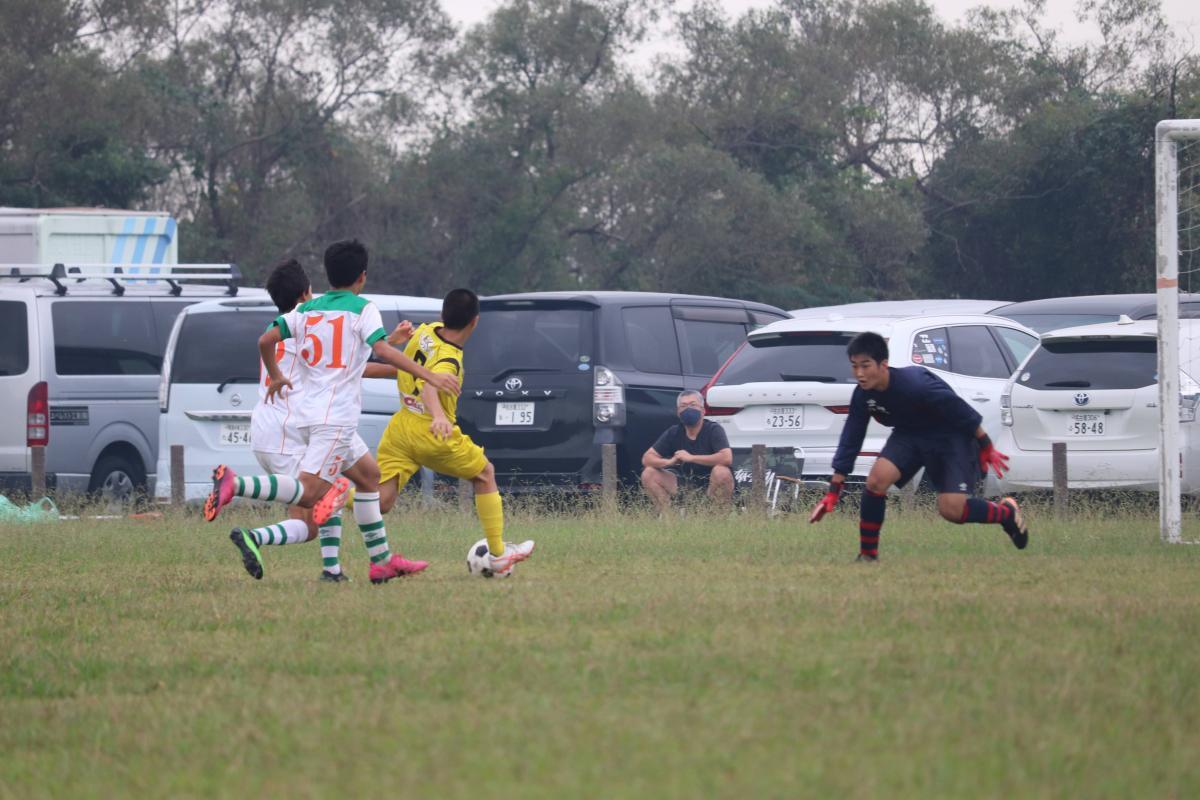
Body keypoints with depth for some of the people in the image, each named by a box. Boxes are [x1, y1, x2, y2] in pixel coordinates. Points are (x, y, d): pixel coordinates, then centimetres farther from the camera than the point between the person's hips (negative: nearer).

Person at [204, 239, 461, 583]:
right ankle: (235, 483, -35)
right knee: (310, 491, -17)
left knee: (368, 474, 22)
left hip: (309, 413, 8)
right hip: (337, 416, -8)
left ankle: (382, 560, 23)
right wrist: (430, 376, -18)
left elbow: (266, 340, 9)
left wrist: (275, 377, 27)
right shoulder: (362, 309, -3)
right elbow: (383, 350, -18)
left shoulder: (306, 309, 14)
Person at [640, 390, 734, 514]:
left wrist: (691, 458, -27)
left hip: (710, 485, -4)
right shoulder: (674, 433, 1)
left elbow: (727, 458, -30)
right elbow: (646, 458, 0)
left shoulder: (713, 430, -13)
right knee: (648, 474, -10)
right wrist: (668, 462, -23)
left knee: (721, 472, -38)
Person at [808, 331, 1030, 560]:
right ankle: (867, 554, -9)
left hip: (950, 437, -5)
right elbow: (850, 441, -4)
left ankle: (1006, 513, 14)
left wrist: (986, 447, -14)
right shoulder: (862, 396, -14)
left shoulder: (915, 384, -34)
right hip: (909, 436, 5)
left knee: (951, 509, -16)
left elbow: (960, 411, -23)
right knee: (877, 478, -22)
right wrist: (833, 493, -4)